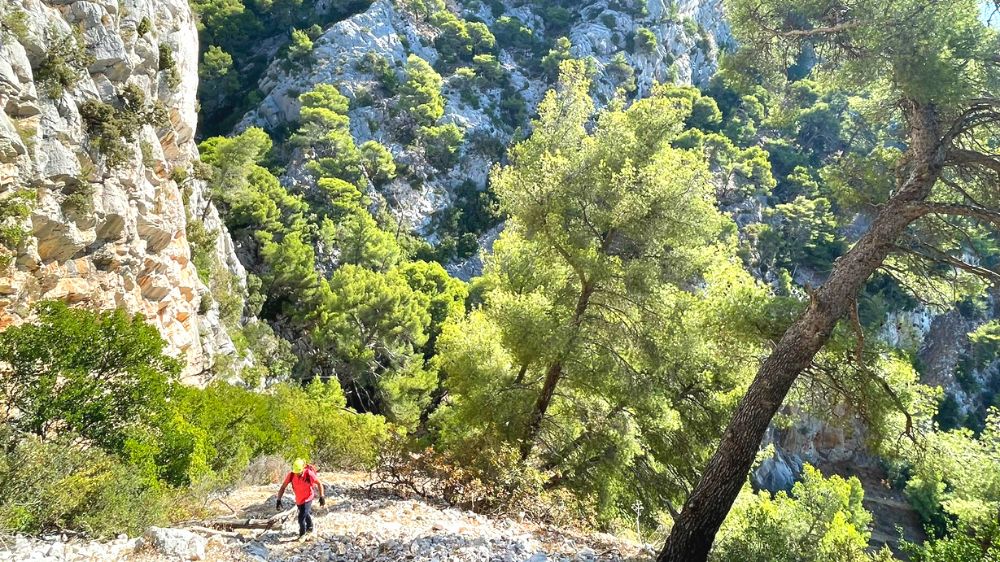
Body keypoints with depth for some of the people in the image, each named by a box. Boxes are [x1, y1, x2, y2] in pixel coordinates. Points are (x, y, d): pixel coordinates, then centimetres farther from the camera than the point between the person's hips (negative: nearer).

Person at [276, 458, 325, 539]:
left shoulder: (309, 474, -31)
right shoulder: (291, 475, -23)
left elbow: (319, 484, -16)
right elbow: (283, 487, -16)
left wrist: (321, 497, -17)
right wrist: (278, 500, -24)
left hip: (307, 499, -4)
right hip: (298, 499, 4)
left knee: (301, 517, -12)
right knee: (306, 514, 26)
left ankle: (302, 533, 18)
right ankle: (310, 528, 54)